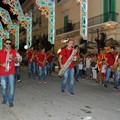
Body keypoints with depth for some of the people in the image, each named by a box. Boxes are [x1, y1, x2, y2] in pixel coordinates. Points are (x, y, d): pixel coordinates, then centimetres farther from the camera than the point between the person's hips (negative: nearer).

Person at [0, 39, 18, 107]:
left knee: (12, 87, -6)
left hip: (11, 72, 0)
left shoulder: (13, 51, 4)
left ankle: (11, 101, 6)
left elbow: (16, 61, 8)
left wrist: (12, 58, -12)